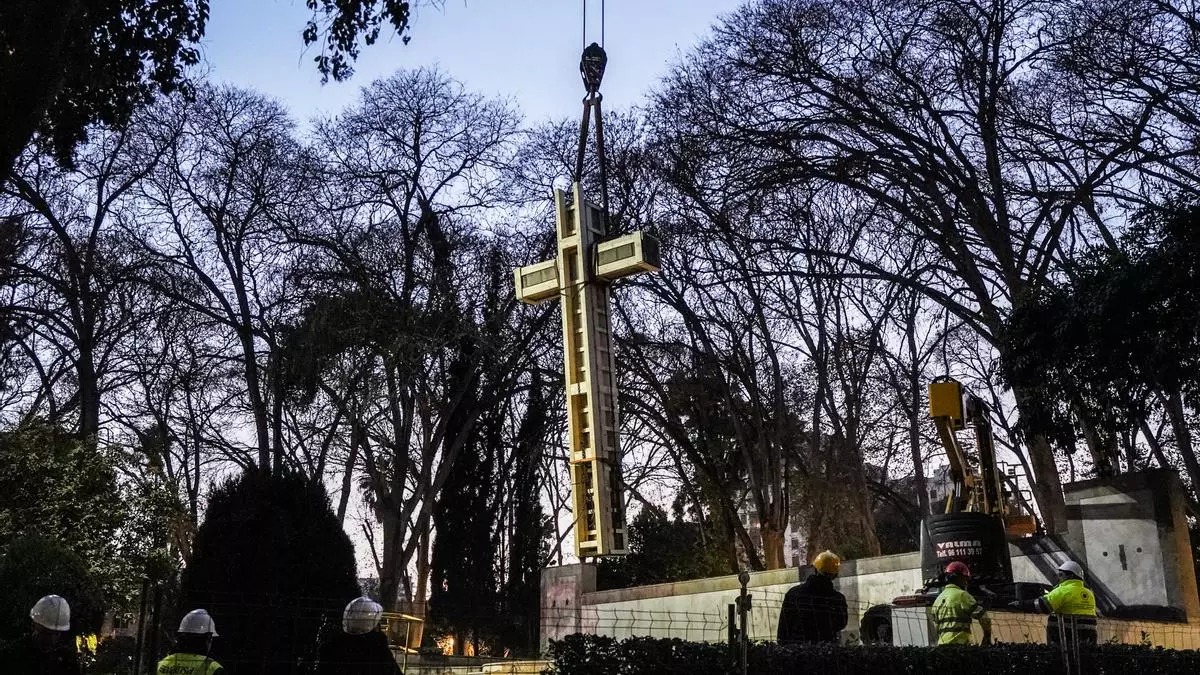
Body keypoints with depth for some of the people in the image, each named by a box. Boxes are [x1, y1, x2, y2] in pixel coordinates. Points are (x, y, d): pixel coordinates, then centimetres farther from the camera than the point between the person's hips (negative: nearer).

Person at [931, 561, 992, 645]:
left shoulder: (938, 598, 19)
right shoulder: (961, 595, -4)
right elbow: (982, 615, -5)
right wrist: (987, 636, 9)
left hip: (942, 643, 8)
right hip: (959, 643, -7)